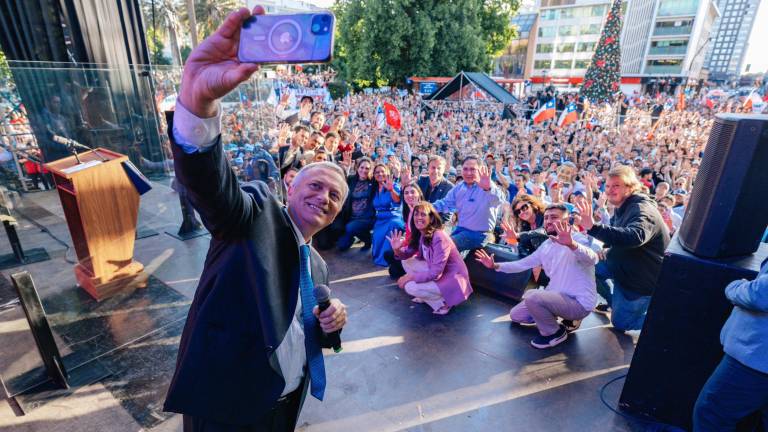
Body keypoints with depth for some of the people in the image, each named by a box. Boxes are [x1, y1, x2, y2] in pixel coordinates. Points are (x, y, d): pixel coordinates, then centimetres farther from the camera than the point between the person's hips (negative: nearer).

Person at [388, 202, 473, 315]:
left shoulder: (439, 238, -29)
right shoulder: (419, 234, -3)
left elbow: (435, 273, -29)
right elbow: (408, 253, 5)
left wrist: (409, 277, -20)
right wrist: (397, 250, -18)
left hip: (452, 280, -9)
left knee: (410, 287, -19)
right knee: (406, 262, 6)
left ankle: (442, 302, 0)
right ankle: (426, 296, 14)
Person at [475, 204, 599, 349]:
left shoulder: (578, 238, -18)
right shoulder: (546, 245, 7)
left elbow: (592, 259, -40)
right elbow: (523, 263, 12)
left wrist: (572, 244, -61)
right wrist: (495, 266, 0)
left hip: (580, 302, -8)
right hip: (559, 297, 9)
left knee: (532, 296, -32)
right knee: (515, 315, 15)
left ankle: (555, 333, -4)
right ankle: (568, 317, 17)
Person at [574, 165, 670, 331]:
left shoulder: (641, 209, -28)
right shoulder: (621, 208, 3)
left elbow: (634, 236, -50)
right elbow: (617, 235, 15)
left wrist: (593, 228, -60)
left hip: (644, 277, -9)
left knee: (620, 323, 2)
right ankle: (615, 302, 23)